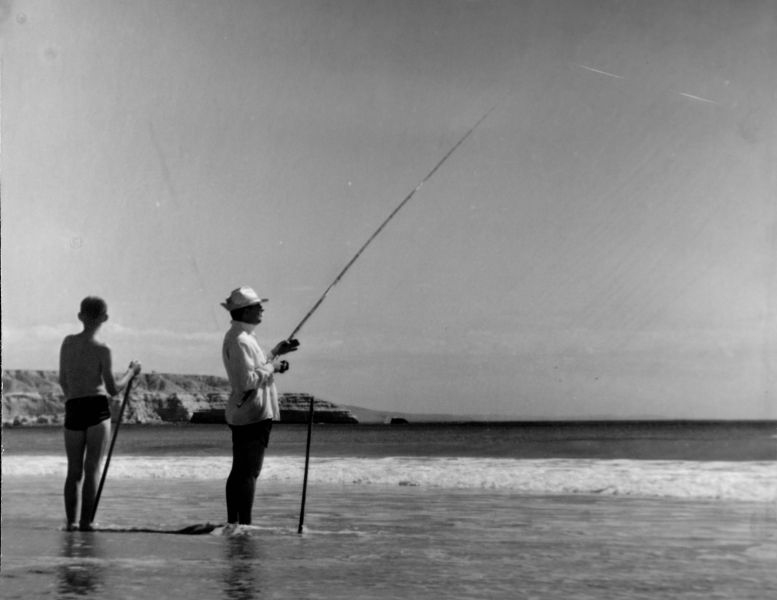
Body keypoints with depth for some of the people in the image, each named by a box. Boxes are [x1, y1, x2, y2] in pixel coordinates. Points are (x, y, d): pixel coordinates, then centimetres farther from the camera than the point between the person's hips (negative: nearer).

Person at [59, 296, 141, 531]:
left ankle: (71, 521, 7)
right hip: (97, 408, -4)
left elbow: (63, 381, 15)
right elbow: (113, 389, -7)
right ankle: (86, 522, -3)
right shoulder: (102, 350, -7)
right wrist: (131, 372, 9)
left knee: (73, 471, 11)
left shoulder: (68, 342, 7)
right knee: (92, 469, 0)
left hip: (73, 409, 4)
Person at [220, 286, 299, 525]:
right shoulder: (239, 340, -17)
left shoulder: (244, 337, 16)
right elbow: (246, 381, -24)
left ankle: (233, 523, 16)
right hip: (252, 414, -11)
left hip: (241, 415, 11)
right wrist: (271, 367, -12)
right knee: (248, 472, -10)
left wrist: (276, 352, 20)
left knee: (239, 472, 12)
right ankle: (244, 524, -11)